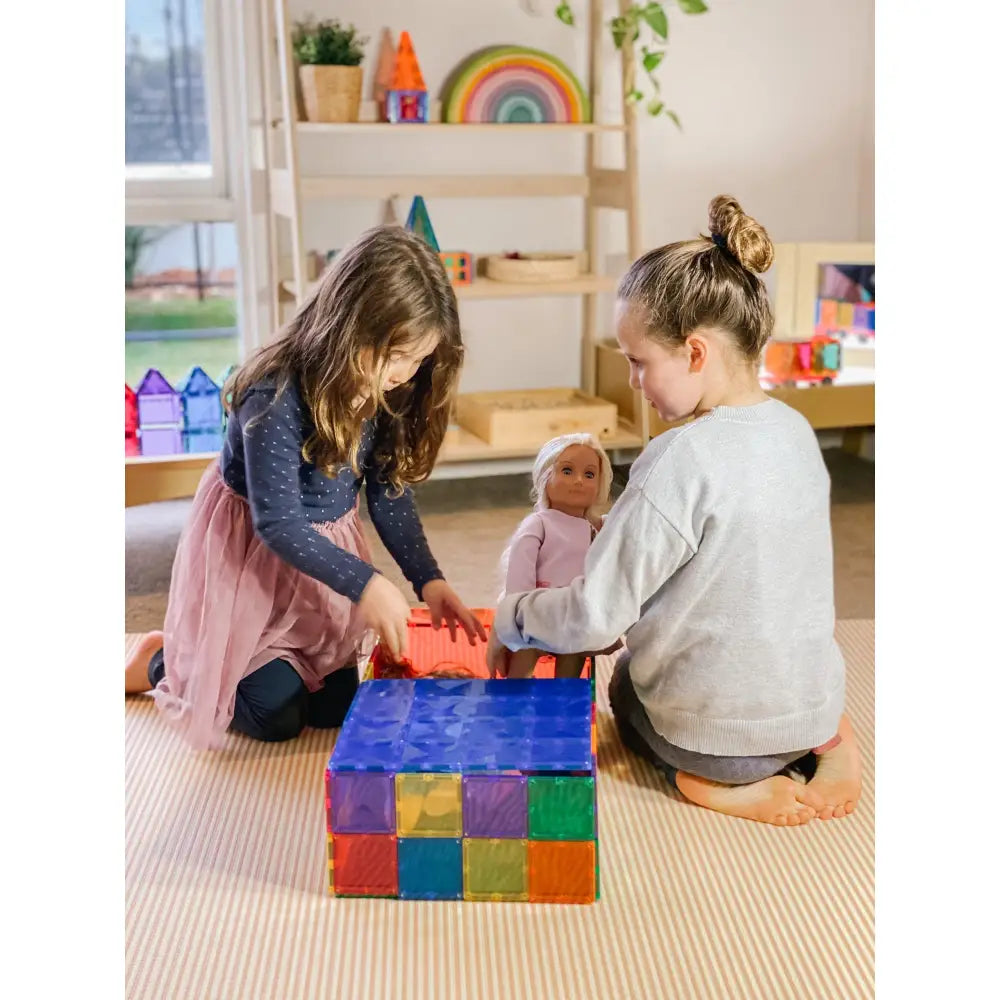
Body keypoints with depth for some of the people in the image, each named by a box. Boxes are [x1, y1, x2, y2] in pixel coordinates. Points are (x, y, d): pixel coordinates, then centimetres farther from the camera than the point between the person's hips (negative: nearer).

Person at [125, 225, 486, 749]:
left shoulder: (388, 396, -12)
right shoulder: (276, 396, -32)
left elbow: (389, 494, -3)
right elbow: (277, 522, -30)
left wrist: (427, 578, -14)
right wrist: (364, 583, -36)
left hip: (323, 546, 7)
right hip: (247, 549, -6)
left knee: (335, 706, 11)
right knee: (274, 716, -3)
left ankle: (197, 654, 33)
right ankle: (160, 664, 23)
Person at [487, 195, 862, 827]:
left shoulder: (680, 460, -27)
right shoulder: (796, 429, -3)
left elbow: (593, 618, -22)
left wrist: (510, 619, -4)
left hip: (712, 729, -6)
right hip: (813, 703, 6)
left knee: (622, 684, 26)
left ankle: (721, 781, -1)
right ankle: (827, 740, 9)